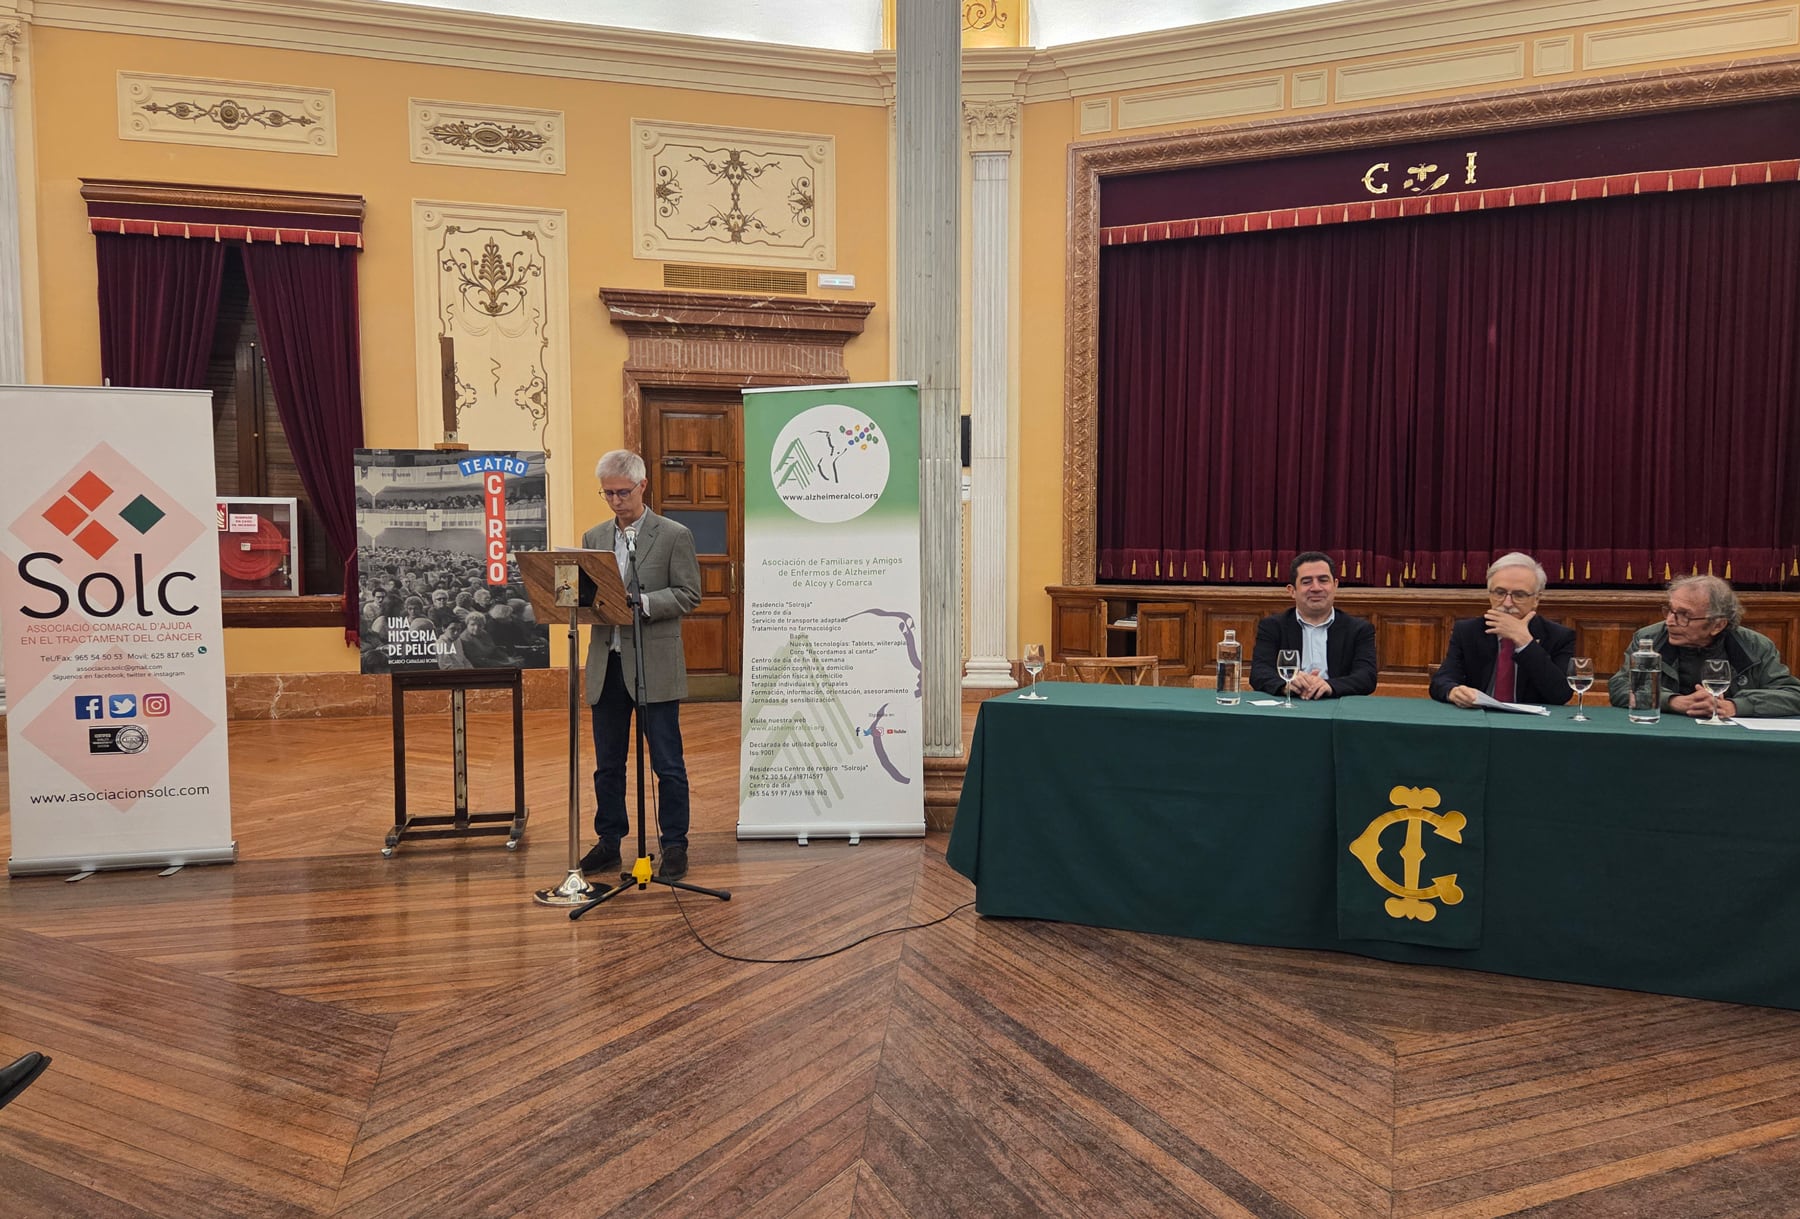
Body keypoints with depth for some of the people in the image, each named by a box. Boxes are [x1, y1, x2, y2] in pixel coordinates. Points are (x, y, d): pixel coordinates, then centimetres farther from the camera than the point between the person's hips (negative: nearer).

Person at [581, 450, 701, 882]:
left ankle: (674, 845, 13)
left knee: (668, 764, 2)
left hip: (654, 667, -5)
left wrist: (642, 602, -21)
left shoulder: (674, 535, -3)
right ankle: (609, 842, 25)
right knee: (607, 763, 12)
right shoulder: (593, 538, 12)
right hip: (606, 664, 5)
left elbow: (688, 595, -7)